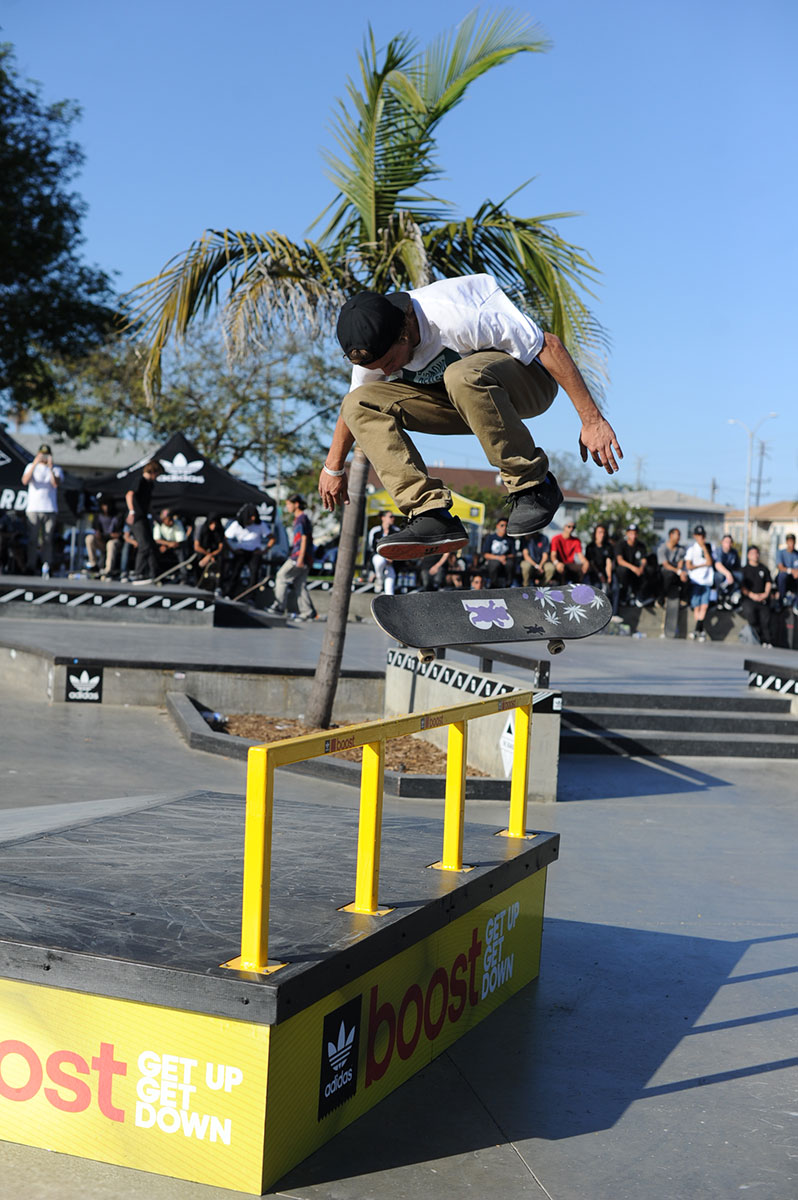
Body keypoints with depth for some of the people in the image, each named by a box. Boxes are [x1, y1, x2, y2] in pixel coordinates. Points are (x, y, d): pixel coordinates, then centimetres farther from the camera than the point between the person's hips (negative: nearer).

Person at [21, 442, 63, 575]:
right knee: (32, 539, -5)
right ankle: (31, 568, -5)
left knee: (47, 540, -3)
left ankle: (46, 567, -3)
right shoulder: (31, 466, 12)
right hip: (33, 509, 0)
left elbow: (56, 484, -8)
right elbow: (25, 481, -7)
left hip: (50, 509, 0)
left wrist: (51, 468, -19)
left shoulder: (56, 469, 11)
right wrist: (35, 464, -16)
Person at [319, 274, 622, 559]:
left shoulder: (455, 316, -33)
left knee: (461, 376, -42)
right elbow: (354, 407, 9)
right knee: (361, 403, -14)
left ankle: (534, 487, -24)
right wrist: (333, 467, 17)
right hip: (461, 400, 7)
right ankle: (432, 514, -22)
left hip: (527, 378, -6)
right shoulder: (372, 344, -12)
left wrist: (592, 420, -27)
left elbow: (550, 345, -27)